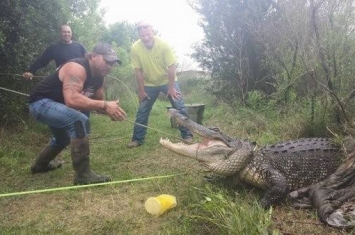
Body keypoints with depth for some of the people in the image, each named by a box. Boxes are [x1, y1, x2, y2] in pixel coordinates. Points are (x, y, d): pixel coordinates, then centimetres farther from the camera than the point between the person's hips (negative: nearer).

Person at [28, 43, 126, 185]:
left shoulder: (98, 77, 0)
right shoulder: (77, 68, -28)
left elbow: (97, 103, 8)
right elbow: (71, 99, -44)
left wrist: (110, 111, -14)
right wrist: (105, 105, -45)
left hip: (55, 105, 10)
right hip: (41, 103, -10)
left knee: (63, 138, 30)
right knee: (80, 121, -31)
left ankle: (39, 165, 56)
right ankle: (83, 175, -22)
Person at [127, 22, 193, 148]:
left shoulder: (163, 44, -25)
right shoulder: (135, 48, -21)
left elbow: (171, 67, -19)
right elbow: (138, 71, -13)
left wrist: (171, 88, -17)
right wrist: (141, 90, -10)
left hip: (167, 80, -1)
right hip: (149, 83, 2)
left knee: (180, 107, -7)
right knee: (142, 111, 2)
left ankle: (187, 135, 6)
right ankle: (137, 139, 15)